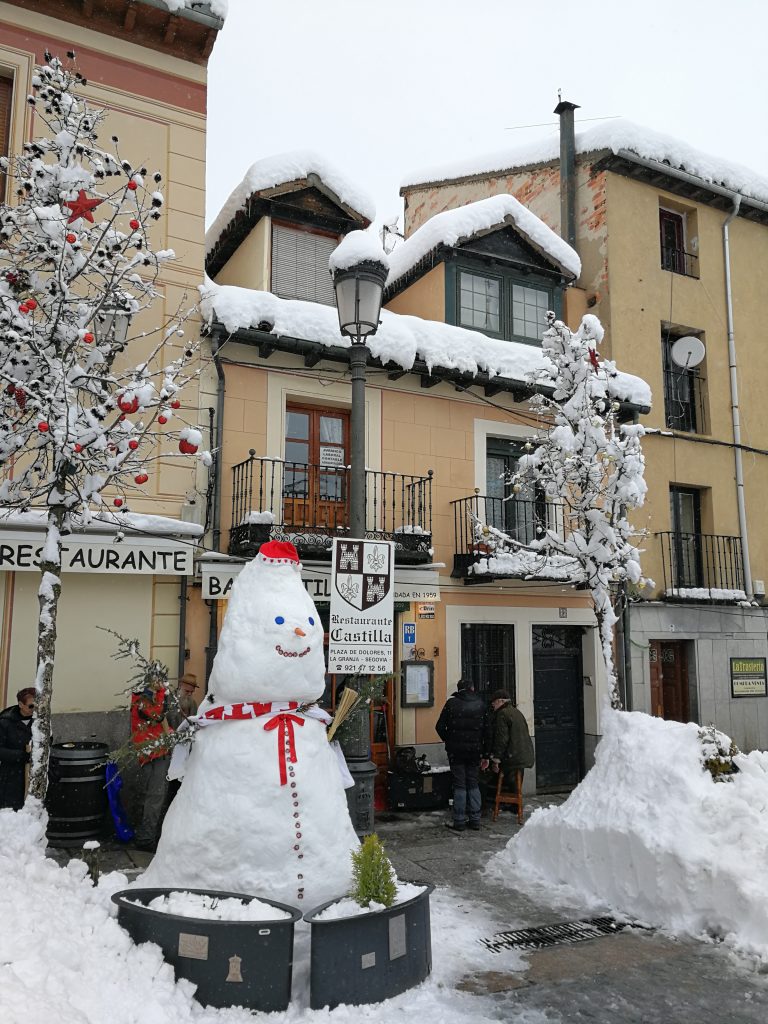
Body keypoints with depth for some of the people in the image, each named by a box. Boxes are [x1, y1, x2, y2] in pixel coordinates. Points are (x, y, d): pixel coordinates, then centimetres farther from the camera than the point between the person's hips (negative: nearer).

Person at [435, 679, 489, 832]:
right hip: (475, 751, 2)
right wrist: (485, 755, 8)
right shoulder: (481, 704, 4)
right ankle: (475, 820, 14)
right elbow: (486, 730, 4)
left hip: (456, 750, -2)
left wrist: (447, 740, 13)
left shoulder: (451, 703, -3)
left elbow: (440, 726, -6)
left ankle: (459, 822, 5)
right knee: (474, 785, 12)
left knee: (459, 786, 3)